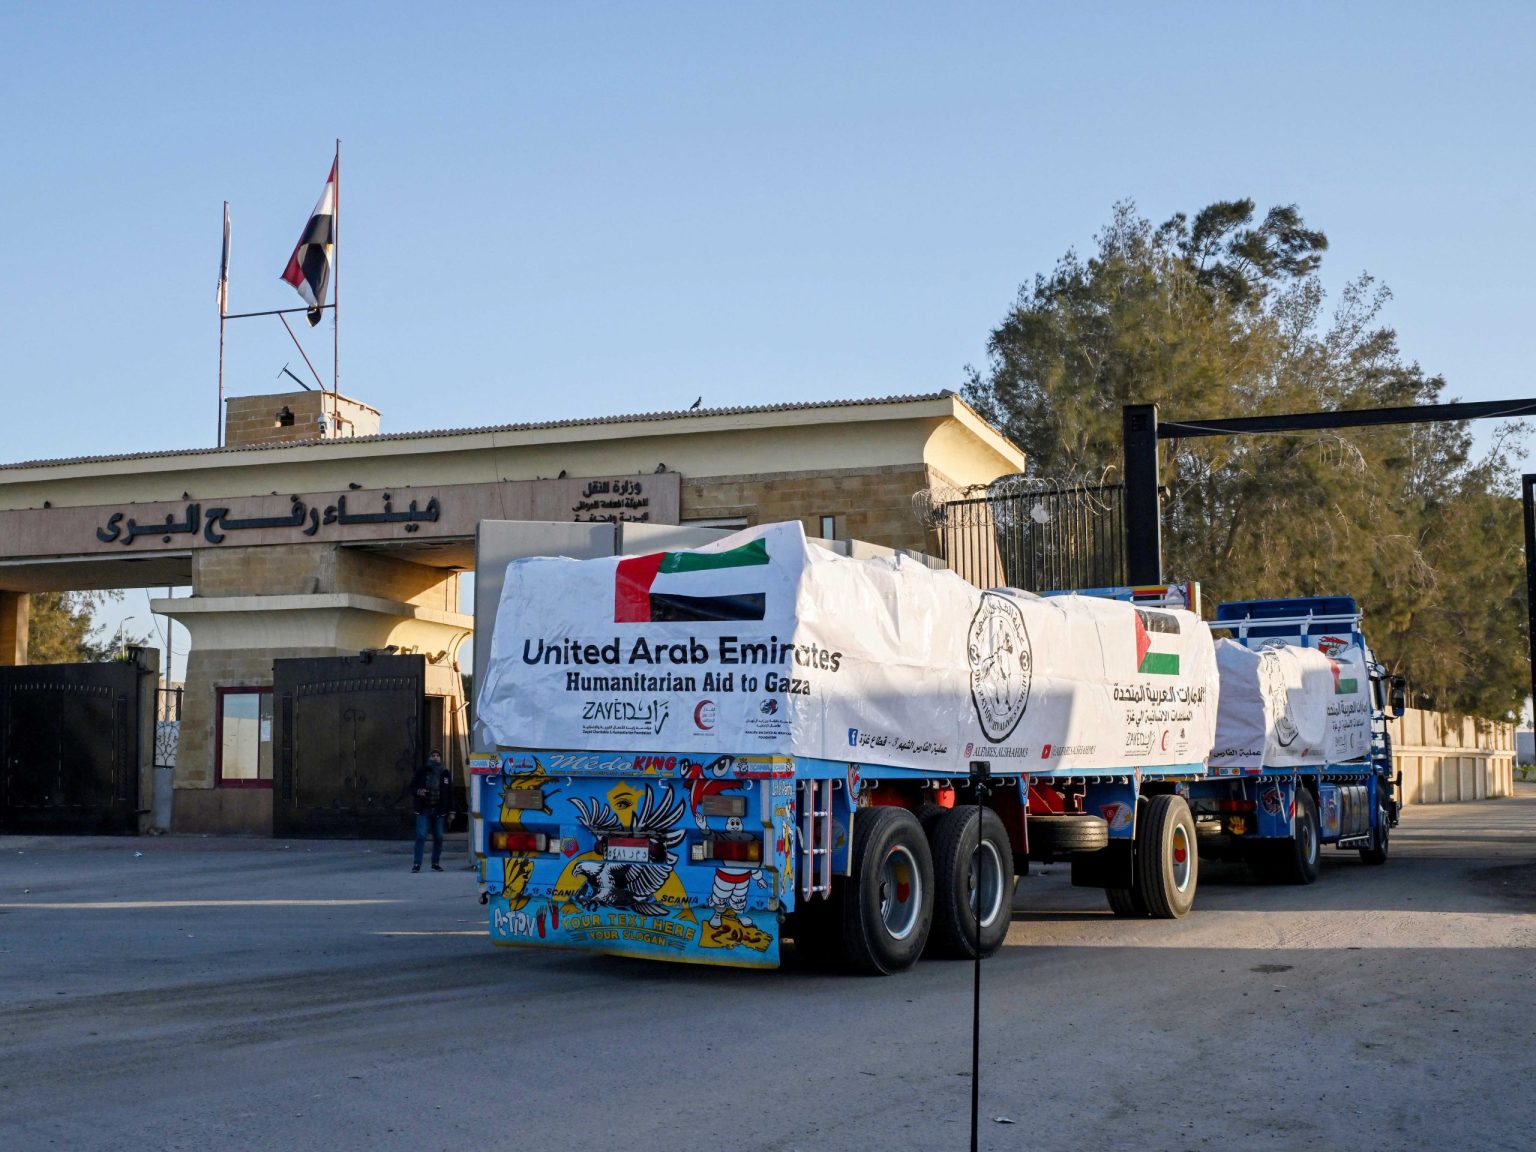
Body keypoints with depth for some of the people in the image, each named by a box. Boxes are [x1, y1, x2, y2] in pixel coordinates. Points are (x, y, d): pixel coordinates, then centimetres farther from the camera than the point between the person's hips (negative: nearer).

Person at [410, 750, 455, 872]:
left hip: (439, 811, 3)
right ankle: (416, 864, -8)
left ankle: (436, 863, 17)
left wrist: (451, 811, 6)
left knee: (438, 837, 6)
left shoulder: (446, 774, 8)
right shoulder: (421, 771, 0)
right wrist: (418, 791, -19)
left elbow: (450, 794, 10)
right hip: (423, 810, -3)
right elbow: (412, 787, 4)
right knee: (421, 836, -10)